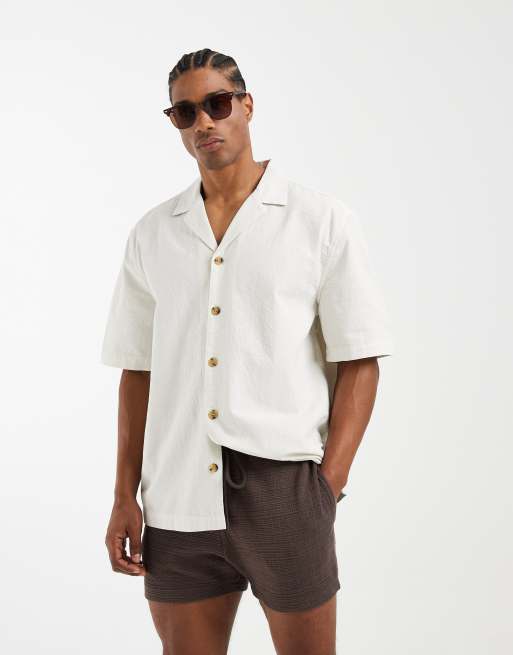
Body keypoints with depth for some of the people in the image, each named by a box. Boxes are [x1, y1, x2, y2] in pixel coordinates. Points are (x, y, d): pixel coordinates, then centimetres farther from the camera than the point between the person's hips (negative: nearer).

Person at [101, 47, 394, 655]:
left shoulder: (323, 222, 0)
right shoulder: (151, 235, 9)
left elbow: (359, 362, -2)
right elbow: (137, 371, 10)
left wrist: (329, 483, -10)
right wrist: (125, 497, 5)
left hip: (284, 496, -2)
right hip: (176, 505, 3)